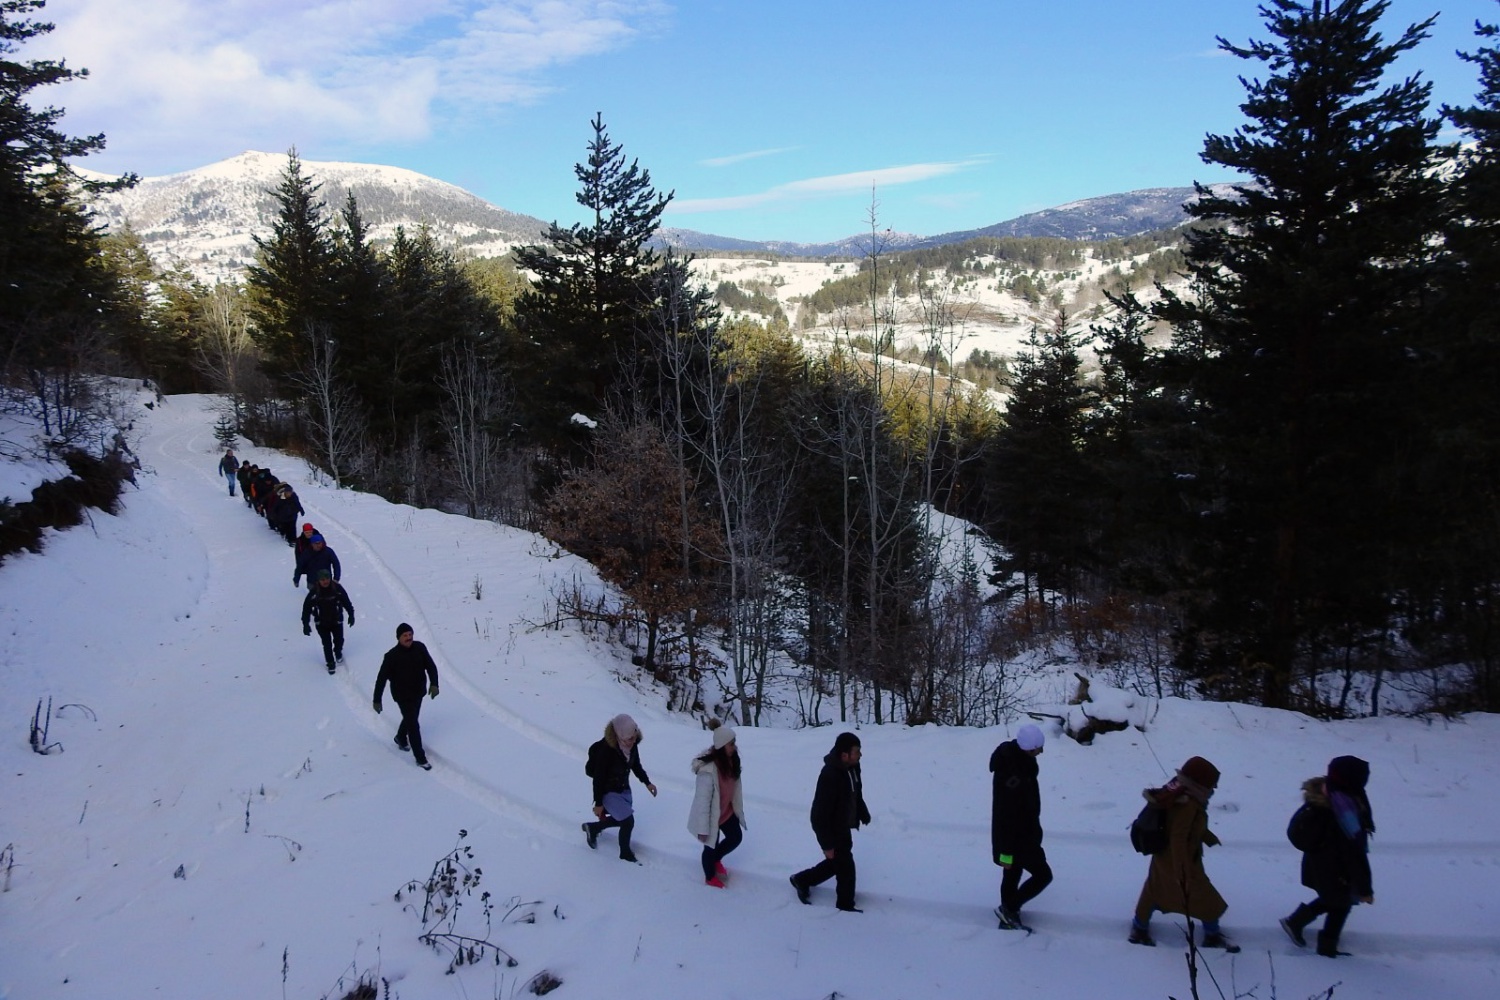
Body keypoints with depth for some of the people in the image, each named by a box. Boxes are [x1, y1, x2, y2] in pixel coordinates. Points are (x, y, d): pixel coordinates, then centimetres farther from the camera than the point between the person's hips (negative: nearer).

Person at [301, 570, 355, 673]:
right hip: (321, 623, -1)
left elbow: (346, 601, -3)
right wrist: (305, 624, -14)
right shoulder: (314, 592, -20)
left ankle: (338, 653, 45)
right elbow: (306, 607, -13)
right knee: (327, 644, 4)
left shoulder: (337, 588, -17)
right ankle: (330, 663, 24)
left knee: (339, 640, 12)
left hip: (337, 620, 1)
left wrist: (351, 615, 2)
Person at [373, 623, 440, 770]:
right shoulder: (392, 656, -21)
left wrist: (434, 684, -23)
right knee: (413, 725, -4)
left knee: (411, 718, 26)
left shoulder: (420, 648, -11)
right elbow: (381, 678, -16)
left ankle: (401, 738, 55)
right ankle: (420, 758, 7)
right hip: (403, 696, -5)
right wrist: (377, 700, -14)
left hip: (418, 692, 5)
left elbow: (431, 666, -8)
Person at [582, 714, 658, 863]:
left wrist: (647, 782, 5)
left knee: (622, 819, 18)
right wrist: (598, 803, -16)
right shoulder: (607, 749, -33)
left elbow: (636, 765, 7)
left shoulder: (633, 744, -14)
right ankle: (626, 854, 18)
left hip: (624, 788, 7)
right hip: (608, 791, -7)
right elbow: (598, 778, -23)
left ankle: (592, 828, 41)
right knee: (628, 821, -7)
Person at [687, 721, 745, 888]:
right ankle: (710, 877, 43)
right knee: (711, 846, 15)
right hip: (711, 814, -7)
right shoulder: (708, 770, -37)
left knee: (736, 837, 20)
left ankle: (716, 859, 49)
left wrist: (738, 809, 14)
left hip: (726, 810, 7)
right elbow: (703, 800, -30)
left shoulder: (730, 760, -12)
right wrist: (703, 828, -23)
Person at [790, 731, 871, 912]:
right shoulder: (830, 776, -34)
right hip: (830, 828, -9)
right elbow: (822, 813, -29)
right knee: (846, 867, 3)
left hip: (843, 826, 9)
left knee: (837, 862, 22)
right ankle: (845, 905, 25)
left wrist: (864, 815, 23)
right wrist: (827, 844, -25)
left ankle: (802, 880, 39)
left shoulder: (853, 767, -7)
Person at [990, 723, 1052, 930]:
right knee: (1043, 875, 3)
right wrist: (1006, 851, -25)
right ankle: (1008, 909, 13)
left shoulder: (1021, 758, -3)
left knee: (1013, 875, 20)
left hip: (1023, 832, 9)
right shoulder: (1010, 770, -34)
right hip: (1015, 837, -9)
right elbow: (1005, 815, -30)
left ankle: (1009, 918, 34)